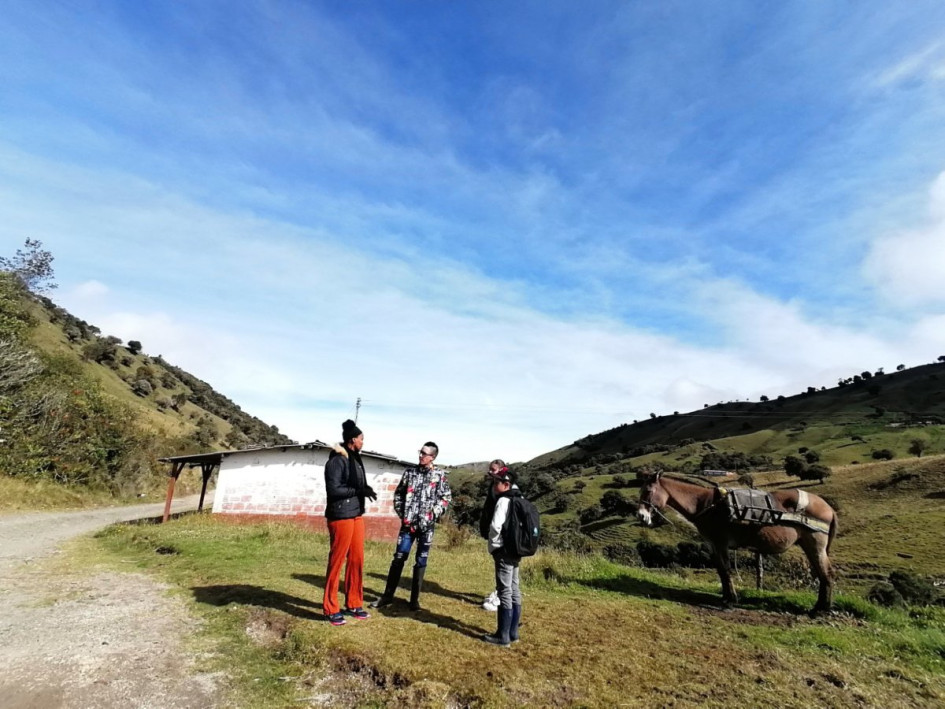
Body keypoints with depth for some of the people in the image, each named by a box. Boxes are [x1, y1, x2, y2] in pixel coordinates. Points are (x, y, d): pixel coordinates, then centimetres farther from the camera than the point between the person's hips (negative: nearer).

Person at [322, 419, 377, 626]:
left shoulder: (355, 459, 13)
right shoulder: (337, 460, -13)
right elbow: (333, 489, -20)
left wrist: (365, 490, -4)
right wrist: (358, 490, -19)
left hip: (356, 515, 8)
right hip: (341, 516, -8)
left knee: (357, 560, 13)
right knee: (336, 562, 3)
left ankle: (354, 604, 26)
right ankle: (331, 608, 17)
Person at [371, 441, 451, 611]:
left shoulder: (439, 475, -3)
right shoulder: (410, 471, 5)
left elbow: (446, 497, -3)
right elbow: (398, 493, 12)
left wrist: (434, 514, -11)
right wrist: (401, 512, 3)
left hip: (426, 525, -2)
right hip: (408, 523, 2)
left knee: (421, 562, 7)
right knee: (398, 558, 6)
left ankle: (415, 599, 20)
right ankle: (387, 596, 20)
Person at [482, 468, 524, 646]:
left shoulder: (503, 500, -15)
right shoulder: (518, 499, 11)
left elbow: (495, 526, -24)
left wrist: (492, 546, -7)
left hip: (504, 552, -9)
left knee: (504, 592, -3)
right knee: (514, 591, 13)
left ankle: (503, 636, 4)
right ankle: (513, 632, 22)